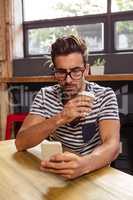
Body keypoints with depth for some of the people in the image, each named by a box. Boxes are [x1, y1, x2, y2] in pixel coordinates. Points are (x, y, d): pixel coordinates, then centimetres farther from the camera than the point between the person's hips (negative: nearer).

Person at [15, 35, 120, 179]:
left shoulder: (105, 96, -8)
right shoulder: (45, 95, -3)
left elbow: (112, 145, -20)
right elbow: (20, 143, -12)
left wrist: (83, 164, -40)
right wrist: (60, 118, -25)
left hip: (95, 173, 0)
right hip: (55, 173, 1)